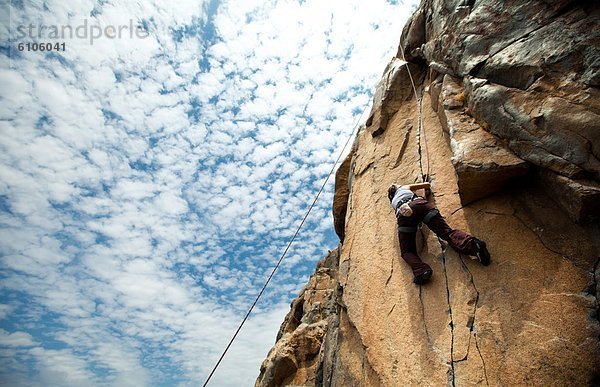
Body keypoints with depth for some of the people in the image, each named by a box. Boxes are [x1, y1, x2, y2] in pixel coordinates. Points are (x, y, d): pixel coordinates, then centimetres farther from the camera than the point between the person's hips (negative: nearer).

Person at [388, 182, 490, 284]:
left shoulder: (393, 202, 40)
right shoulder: (404, 188, 40)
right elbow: (427, 185, 42)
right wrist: (427, 192, 61)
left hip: (403, 213, 0)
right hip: (420, 204, 1)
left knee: (407, 251, -1)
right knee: (447, 231, -11)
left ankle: (421, 271, -30)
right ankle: (473, 244, -39)